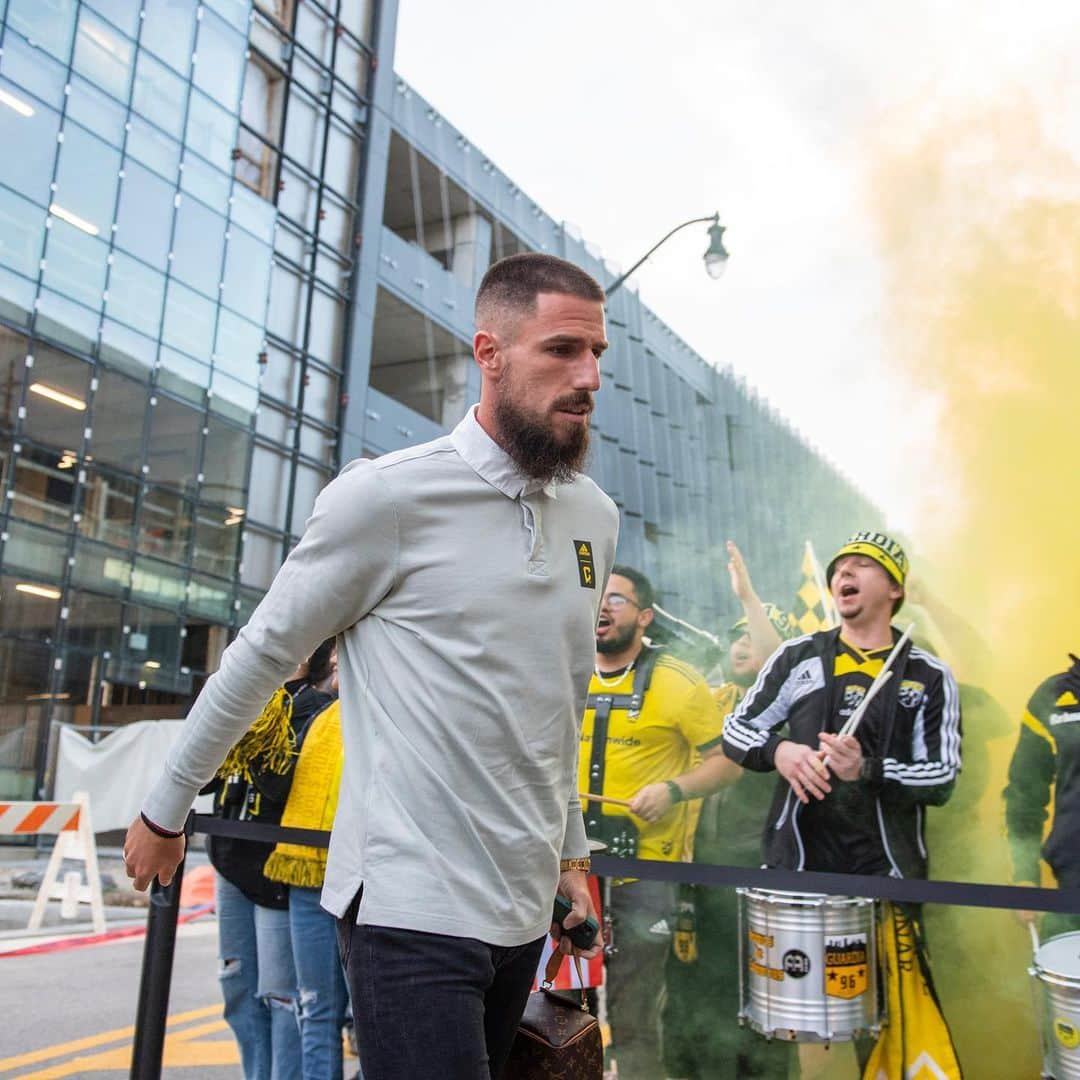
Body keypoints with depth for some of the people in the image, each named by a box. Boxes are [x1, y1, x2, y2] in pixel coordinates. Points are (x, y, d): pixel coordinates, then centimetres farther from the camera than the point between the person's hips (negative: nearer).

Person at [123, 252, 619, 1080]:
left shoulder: (596, 517, 6)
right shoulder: (387, 497, -13)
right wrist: (165, 810, 6)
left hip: (525, 907, 6)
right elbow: (261, 655, -3)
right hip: (413, 906, -6)